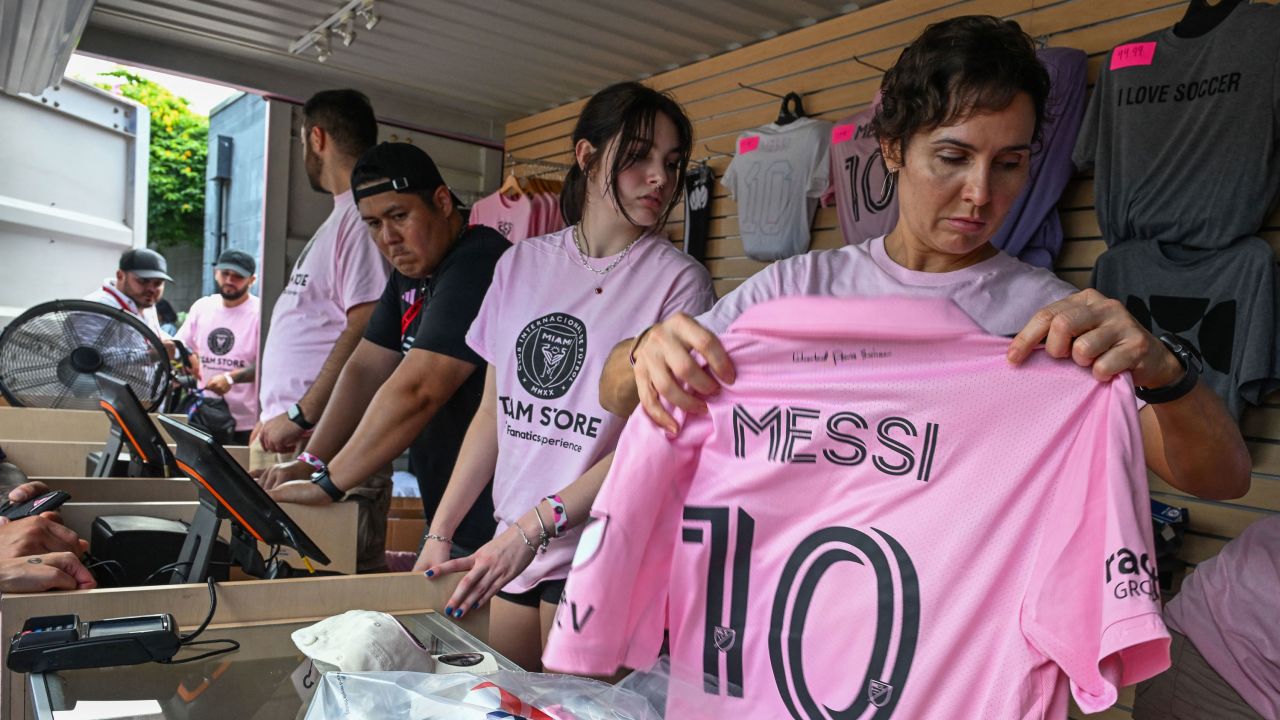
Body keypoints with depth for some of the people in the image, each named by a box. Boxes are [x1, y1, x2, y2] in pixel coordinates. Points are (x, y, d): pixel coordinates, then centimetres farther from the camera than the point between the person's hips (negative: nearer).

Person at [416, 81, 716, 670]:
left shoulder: (678, 280, -8)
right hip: (511, 545, 5)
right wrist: (439, 534, 8)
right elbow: (493, 413, 10)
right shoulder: (522, 264, 6)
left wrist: (535, 526, -20)